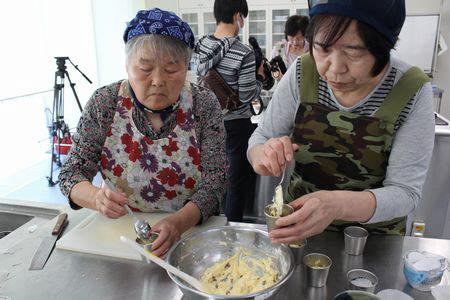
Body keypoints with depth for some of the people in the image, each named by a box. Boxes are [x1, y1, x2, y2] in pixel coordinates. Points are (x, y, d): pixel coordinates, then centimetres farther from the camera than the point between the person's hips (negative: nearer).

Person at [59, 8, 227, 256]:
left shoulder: (205, 105, -10)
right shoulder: (104, 103, -8)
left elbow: (215, 178, -13)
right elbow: (71, 174, -6)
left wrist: (181, 221, -31)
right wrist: (97, 198, -29)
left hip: (192, 229, 1)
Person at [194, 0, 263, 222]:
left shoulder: (201, 46, 0)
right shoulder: (244, 54, -20)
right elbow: (247, 96, -18)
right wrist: (260, 79, -1)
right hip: (236, 124, -7)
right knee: (239, 181, 9)